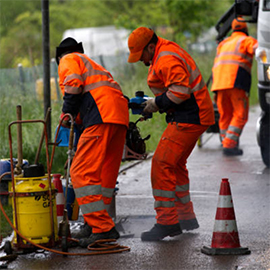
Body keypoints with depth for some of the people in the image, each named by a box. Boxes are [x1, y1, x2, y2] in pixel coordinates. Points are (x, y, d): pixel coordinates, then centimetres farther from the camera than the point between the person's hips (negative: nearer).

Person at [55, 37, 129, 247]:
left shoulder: (69, 60, 14)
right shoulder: (90, 63, 39)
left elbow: (74, 83, -5)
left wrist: (67, 112, 5)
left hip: (101, 115, -9)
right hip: (120, 116, 9)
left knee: (82, 173, -13)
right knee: (105, 175, 13)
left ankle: (102, 228, -20)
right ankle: (95, 225, 18)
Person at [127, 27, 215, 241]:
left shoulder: (167, 59, -19)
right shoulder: (164, 53, 16)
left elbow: (180, 90, -29)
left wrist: (157, 103, -16)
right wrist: (154, 103, 13)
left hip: (189, 119, -11)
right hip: (191, 117, 11)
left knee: (162, 164, -13)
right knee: (176, 165, 20)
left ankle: (167, 221, -12)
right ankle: (186, 218, 29)